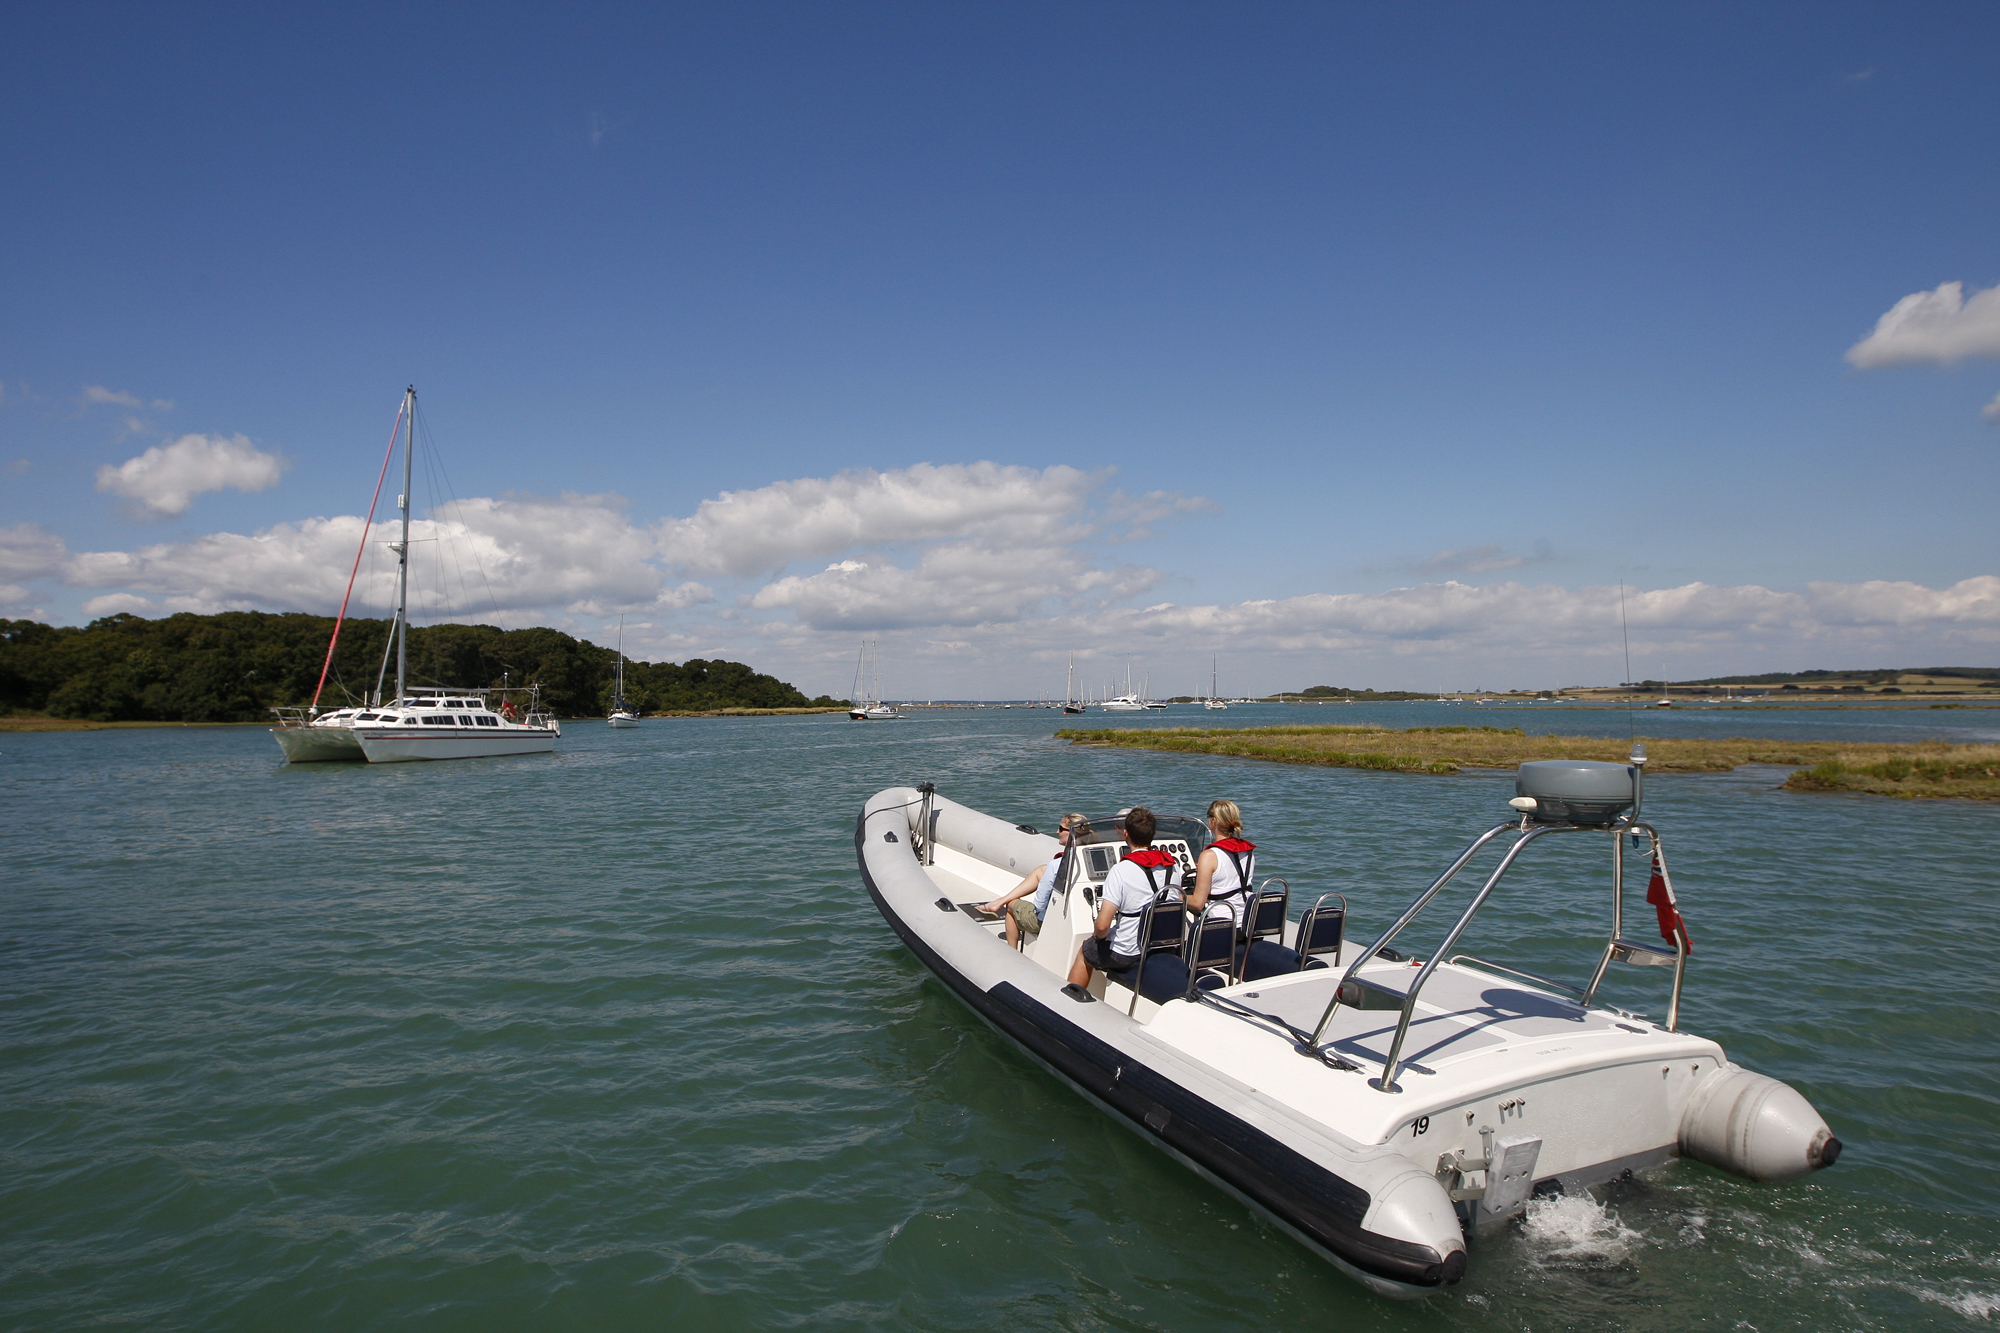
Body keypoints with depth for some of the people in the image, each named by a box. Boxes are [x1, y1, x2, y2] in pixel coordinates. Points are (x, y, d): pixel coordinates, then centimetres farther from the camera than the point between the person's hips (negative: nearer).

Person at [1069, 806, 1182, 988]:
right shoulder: (1173, 866, -3)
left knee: (1085, 952, 24)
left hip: (1127, 956, -6)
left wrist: (1100, 936, -1)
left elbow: (1102, 925, -24)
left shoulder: (1120, 871, -21)